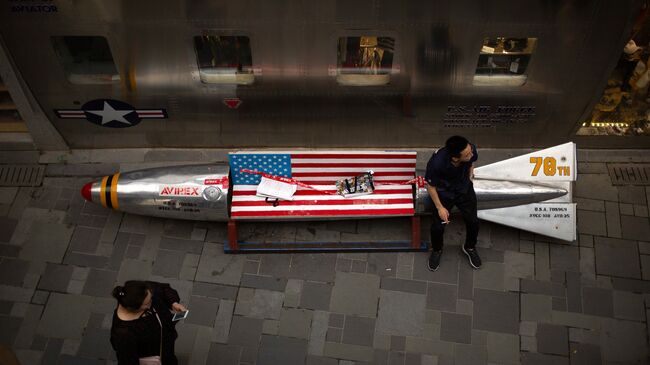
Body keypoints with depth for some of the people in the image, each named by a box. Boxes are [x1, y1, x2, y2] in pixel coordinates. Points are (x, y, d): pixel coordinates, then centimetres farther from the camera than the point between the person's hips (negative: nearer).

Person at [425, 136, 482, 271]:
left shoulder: (471, 150, -29)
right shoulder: (437, 163, -39)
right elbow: (430, 186, -19)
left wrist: (470, 176, 10)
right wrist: (440, 207, -13)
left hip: (465, 189, 3)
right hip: (444, 192, -3)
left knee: (473, 221, 3)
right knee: (438, 226, -2)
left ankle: (469, 247, 36)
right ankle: (436, 250, 33)